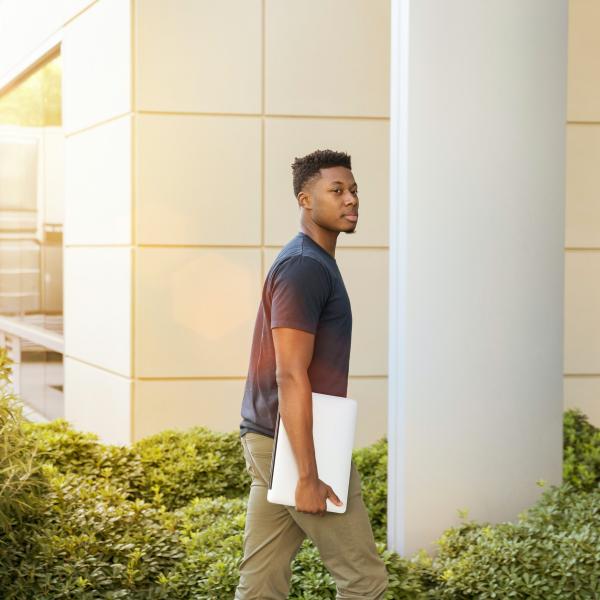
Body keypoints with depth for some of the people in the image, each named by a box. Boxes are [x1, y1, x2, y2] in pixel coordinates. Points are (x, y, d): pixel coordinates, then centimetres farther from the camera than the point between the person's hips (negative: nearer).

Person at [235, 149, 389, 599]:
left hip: (268, 441, 10)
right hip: (295, 445, -10)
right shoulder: (305, 267, -15)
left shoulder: (312, 262, 17)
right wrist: (309, 477, -23)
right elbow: (291, 377, -22)